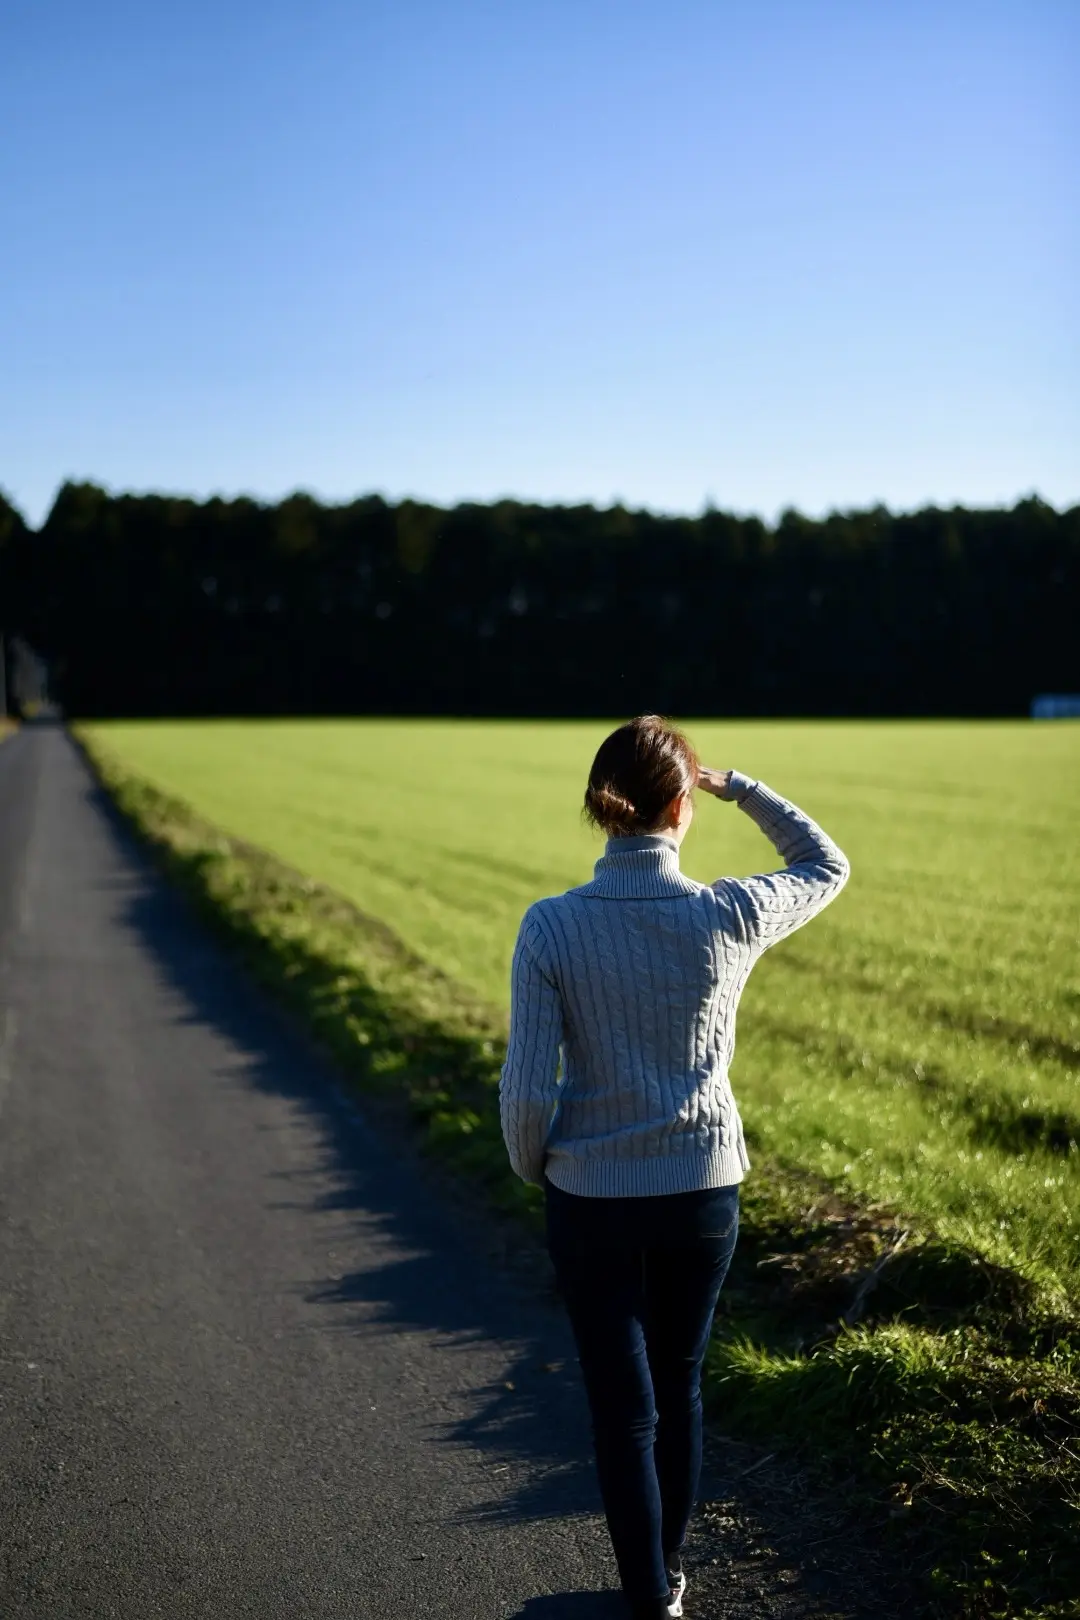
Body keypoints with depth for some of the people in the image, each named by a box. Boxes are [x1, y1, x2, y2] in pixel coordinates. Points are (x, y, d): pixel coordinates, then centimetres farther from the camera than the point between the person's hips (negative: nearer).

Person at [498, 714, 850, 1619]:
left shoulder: (552, 927, -16)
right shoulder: (730, 919, -13)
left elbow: (529, 1089, -13)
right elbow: (826, 867, 8)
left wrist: (534, 1168, 6)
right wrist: (740, 789, 6)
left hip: (592, 1202, -2)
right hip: (703, 1191, 2)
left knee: (624, 1407, 11)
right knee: (679, 1387, 22)